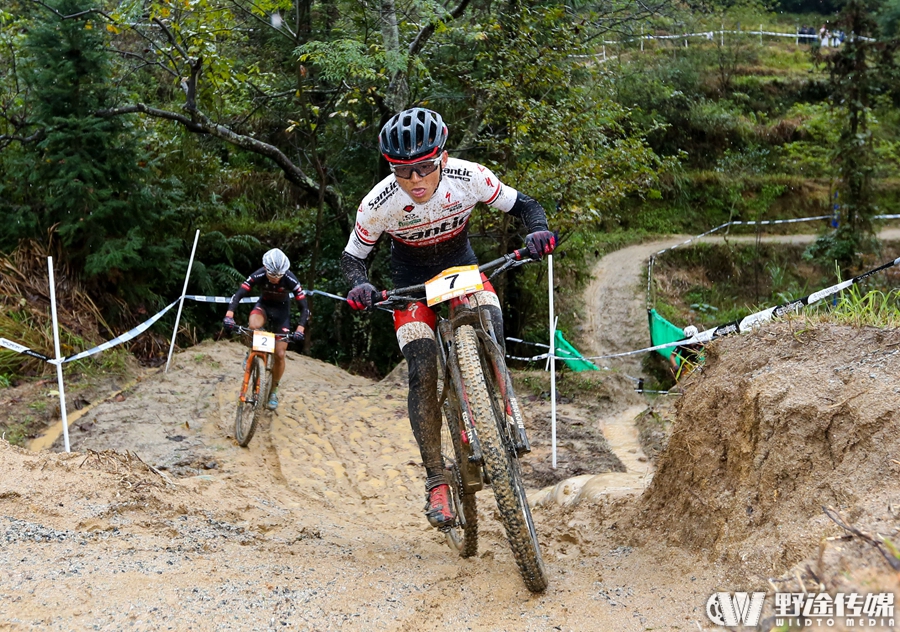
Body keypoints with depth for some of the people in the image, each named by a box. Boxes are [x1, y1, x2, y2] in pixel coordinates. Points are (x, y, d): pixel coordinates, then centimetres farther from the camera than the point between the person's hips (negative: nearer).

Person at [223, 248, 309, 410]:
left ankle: (273, 390, 14)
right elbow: (238, 295, -30)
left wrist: (299, 330, -41)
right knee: (254, 326, -36)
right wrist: (229, 316, -46)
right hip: (264, 305, 0)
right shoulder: (258, 276, -29)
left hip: (282, 309, 0)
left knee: (280, 354, -6)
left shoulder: (290, 280, -31)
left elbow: (304, 308, -27)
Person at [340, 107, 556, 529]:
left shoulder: (469, 178, -26)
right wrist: (360, 286, -34)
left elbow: (522, 205, -11)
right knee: (422, 373, -17)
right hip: (413, 283, -1)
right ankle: (436, 482, -9)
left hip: (462, 267, 1)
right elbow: (352, 257, -12)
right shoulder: (378, 205, -27)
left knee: (491, 332, -29)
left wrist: (538, 231, -33)